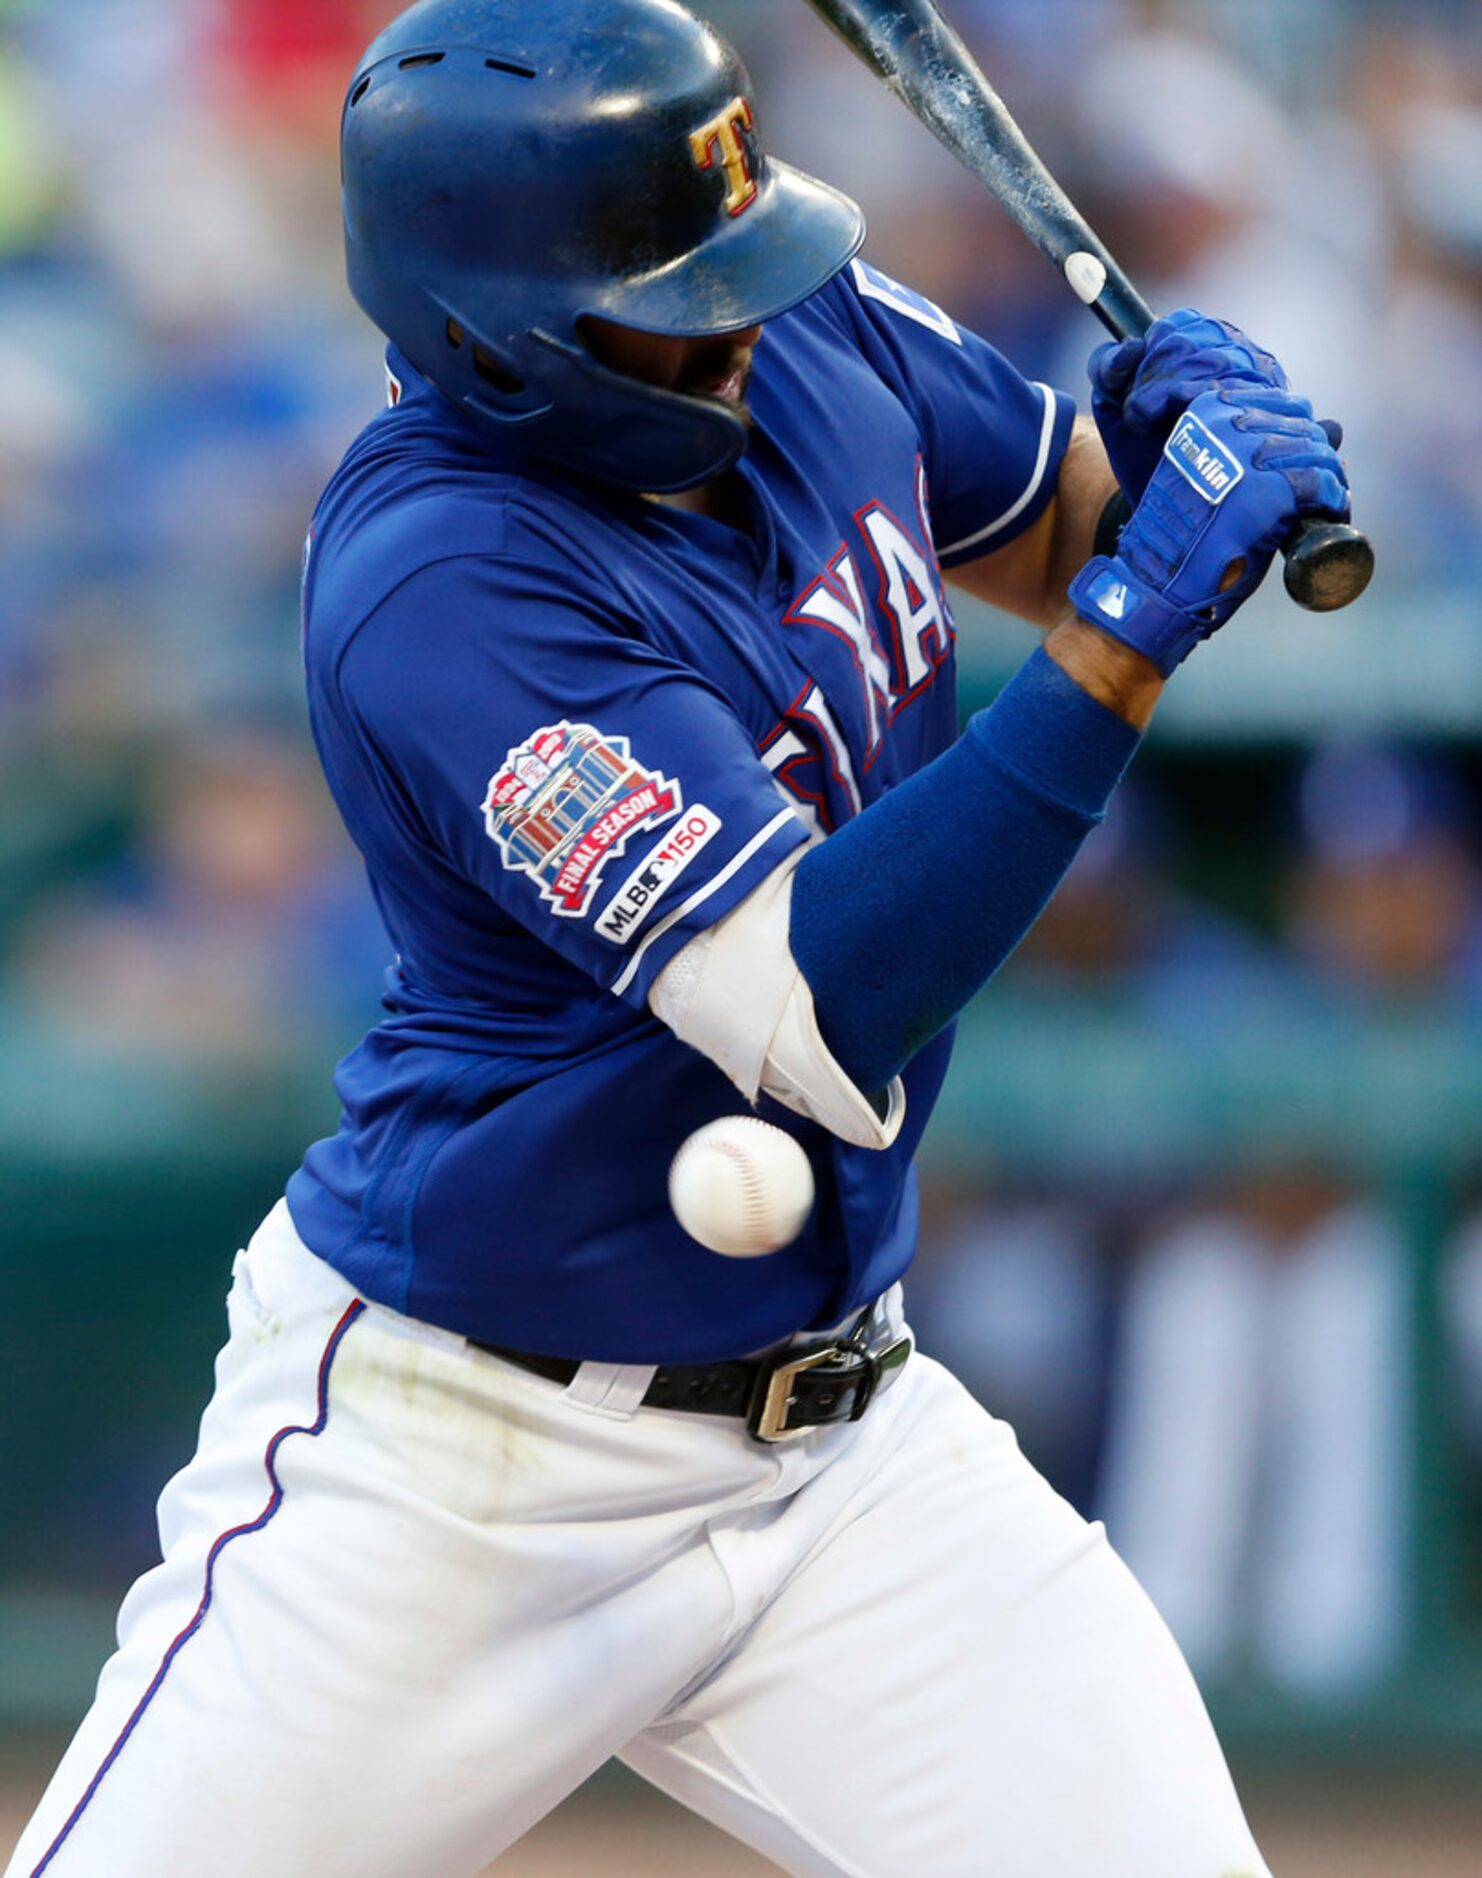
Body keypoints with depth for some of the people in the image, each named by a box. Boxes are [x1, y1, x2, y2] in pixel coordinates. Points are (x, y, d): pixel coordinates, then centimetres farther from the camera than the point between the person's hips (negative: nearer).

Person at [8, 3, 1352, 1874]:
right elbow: (828, 1036, -30)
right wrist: (1125, 638, -32)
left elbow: (1056, 523, 19)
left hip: (835, 1437, 6)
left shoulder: (810, 335, -2)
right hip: (457, 1474, -6)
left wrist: (1185, 416, -5)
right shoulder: (443, 584, -25)